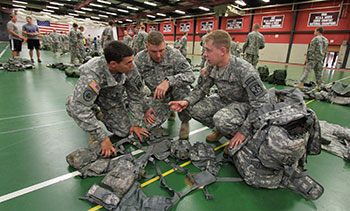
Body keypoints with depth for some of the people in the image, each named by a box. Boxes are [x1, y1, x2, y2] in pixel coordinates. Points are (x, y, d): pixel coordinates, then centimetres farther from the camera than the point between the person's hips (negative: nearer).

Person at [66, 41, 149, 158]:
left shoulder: (130, 69, -28)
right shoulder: (92, 74, -41)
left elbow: (136, 96, -14)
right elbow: (80, 109, -43)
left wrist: (135, 124, -12)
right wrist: (103, 139, -40)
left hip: (112, 98, 3)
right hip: (90, 96, -3)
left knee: (124, 132, -5)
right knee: (72, 105, -35)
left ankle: (102, 115, 24)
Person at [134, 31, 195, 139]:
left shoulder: (174, 54, -17)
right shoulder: (139, 60, -11)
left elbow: (190, 75, -27)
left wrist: (168, 81, -41)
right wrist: (145, 108, -12)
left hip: (175, 92, -1)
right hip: (156, 97, 2)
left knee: (180, 84, -35)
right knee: (148, 124, -19)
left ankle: (185, 122, -10)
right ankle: (168, 110, 15)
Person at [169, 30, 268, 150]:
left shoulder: (244, 70, -30)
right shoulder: (211, 68, -11)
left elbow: (261, 103, -26)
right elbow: (201, 89, -1)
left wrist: (244, 131, -24)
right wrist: (187, 101, -23)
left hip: (244, 104, -6)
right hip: (223, 100, 6)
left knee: (222, 119, -37)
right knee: (193, 108, -15)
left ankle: (241, 139, -3)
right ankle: (220, 129, 8)